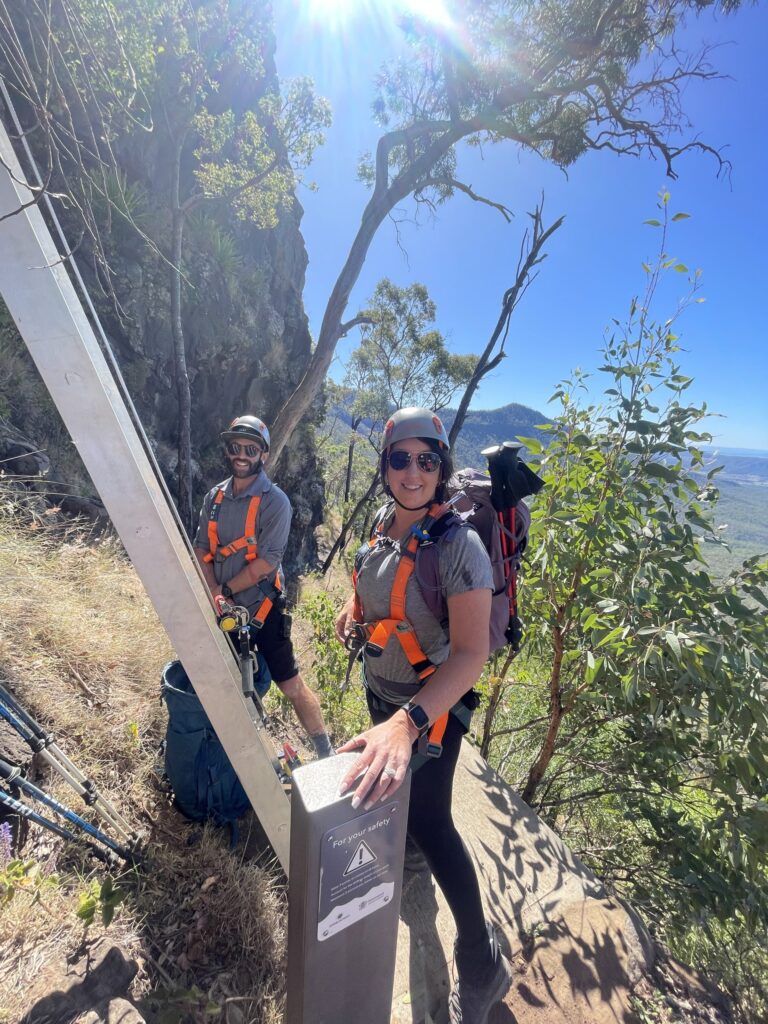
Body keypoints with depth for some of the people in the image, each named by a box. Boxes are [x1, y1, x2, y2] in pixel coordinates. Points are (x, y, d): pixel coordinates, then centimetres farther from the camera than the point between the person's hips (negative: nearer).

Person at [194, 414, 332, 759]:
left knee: (291, 685, 2)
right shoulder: (214, 497, 3)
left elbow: (266, 562, -19)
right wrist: (214, 594, -11)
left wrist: (225, 591, -13)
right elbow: (201, 550, 2)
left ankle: (325, 752, 19)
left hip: (262, 609, -5)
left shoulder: (274, 501, -14)